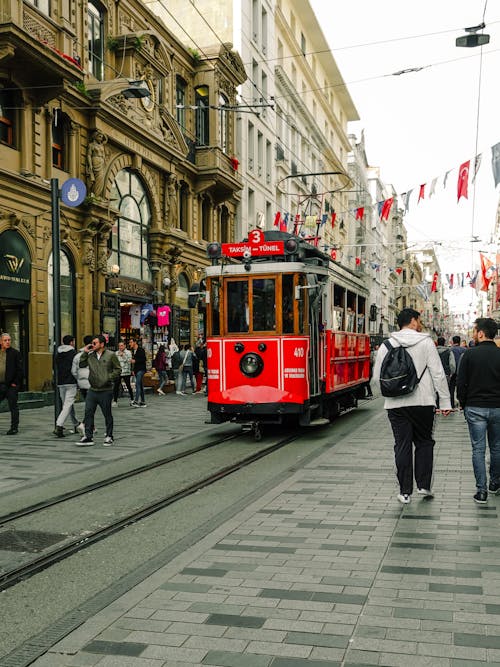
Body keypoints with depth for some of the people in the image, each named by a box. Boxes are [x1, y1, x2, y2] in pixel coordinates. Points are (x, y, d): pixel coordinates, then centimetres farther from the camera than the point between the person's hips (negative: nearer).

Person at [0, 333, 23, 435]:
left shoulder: (15, 353, -1)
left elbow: (19, 369, -4)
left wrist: (15, 382, -10)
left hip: (11, 385, -4)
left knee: (13, 407, 2)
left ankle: (14, 427, 9)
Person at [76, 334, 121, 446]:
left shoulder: (111, 355, -5)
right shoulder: (90, 355, 10)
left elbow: (118, 369, -3)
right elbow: (81, 365, 8)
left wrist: (109, 378, -14)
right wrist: (85, 352, 2)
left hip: (106, 391, -4)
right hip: (92, 390, 5)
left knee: (107, 414, 5)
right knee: (88, 412, 0)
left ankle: (109, 437, 18)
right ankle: (88, 437, 7)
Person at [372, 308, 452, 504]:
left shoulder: (386, 346, 3)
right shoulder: (426, 342, -3)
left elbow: (377, 377, 3)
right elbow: (438, 374, -5)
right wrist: (445, 401, -1)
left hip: (396, 404, 2)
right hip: (423, 402, -1)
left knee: (402, 446, 6)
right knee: (424, 443, 15)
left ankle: (405, 491, 9)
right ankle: (424, 485, 12)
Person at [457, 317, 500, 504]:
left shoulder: (470, 354, -7)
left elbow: (461, 383, -6)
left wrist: (464, 404, 7)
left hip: (475, 408, -2)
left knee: (478, 449, 2)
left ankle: (481, 490, -1)